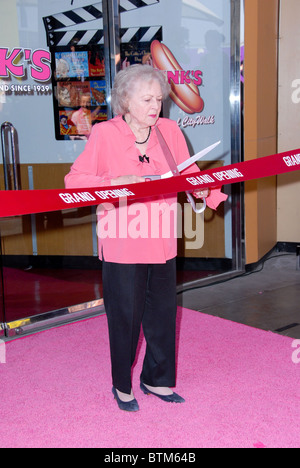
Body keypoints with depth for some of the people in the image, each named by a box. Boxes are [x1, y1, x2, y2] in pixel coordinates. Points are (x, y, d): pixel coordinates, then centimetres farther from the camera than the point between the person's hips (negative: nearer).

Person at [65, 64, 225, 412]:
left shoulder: (170, 131, 3)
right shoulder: (104, 134, -8)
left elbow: (188, 175, 7)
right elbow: (73, 180, -9)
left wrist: (201, 187, -15)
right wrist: (114, 182, -23)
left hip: (162, 241, 4)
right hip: (121, 243, -4)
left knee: (163, 313, 14)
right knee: (124, 316, 8)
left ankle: (156, 379, 36)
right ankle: (122, 386, 31)